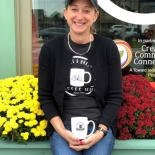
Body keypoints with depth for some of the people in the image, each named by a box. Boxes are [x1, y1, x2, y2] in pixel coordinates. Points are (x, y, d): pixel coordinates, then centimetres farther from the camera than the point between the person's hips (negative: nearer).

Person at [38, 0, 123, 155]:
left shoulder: (108, 47, -2)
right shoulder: (50, 48, -1)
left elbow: (115, 96, 0)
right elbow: (45, 96, 2)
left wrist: (100, 131, -11)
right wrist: (62, 131, -10)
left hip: (100, 124, 0)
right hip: (63, 125, 0)